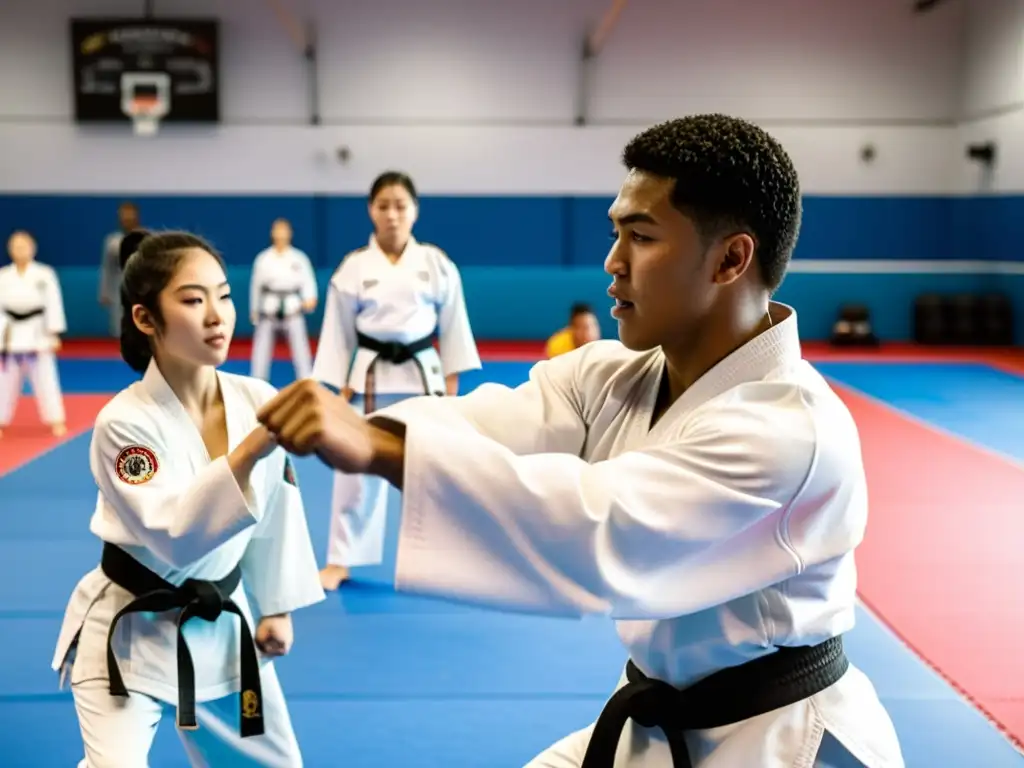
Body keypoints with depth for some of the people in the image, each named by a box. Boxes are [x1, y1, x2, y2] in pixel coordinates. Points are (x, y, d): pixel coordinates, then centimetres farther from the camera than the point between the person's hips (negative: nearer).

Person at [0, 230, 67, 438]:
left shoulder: (45, 274, -6)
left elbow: (53, 304, -4)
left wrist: (54, 335, -5)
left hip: (37, 335, -2)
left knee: (45, 379, 2)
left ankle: (56, 421, 12)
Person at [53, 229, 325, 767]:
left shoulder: (260, 402, -10)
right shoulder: (123, 421, -23)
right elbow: (176, 536, -33)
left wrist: (276, 609, 10)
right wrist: (249, 452, -45)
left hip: (222, 626, 5)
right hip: (130, 633, -5)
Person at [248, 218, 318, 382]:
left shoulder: (299, 258, -1)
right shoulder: (263, 258, 2)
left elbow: (308, 280, -5)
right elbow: (256, 285, 9)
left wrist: (310, 299, -25)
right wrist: (254, 310, 13)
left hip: (292, 307, -1)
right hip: (270, 307, 1)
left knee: (300, 345, -1)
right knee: (262, 345, 5)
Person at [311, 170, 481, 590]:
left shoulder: (437, 263, 0)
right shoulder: (354, 267, -3)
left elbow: (453, 327, 4)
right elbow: (338, 333, 1)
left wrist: (452, 383, 0)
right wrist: (340, 388, -3)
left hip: (423, 375, 1)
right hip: (371, 377, -1)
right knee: (356, 469, 4)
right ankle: (340, 560, 18)